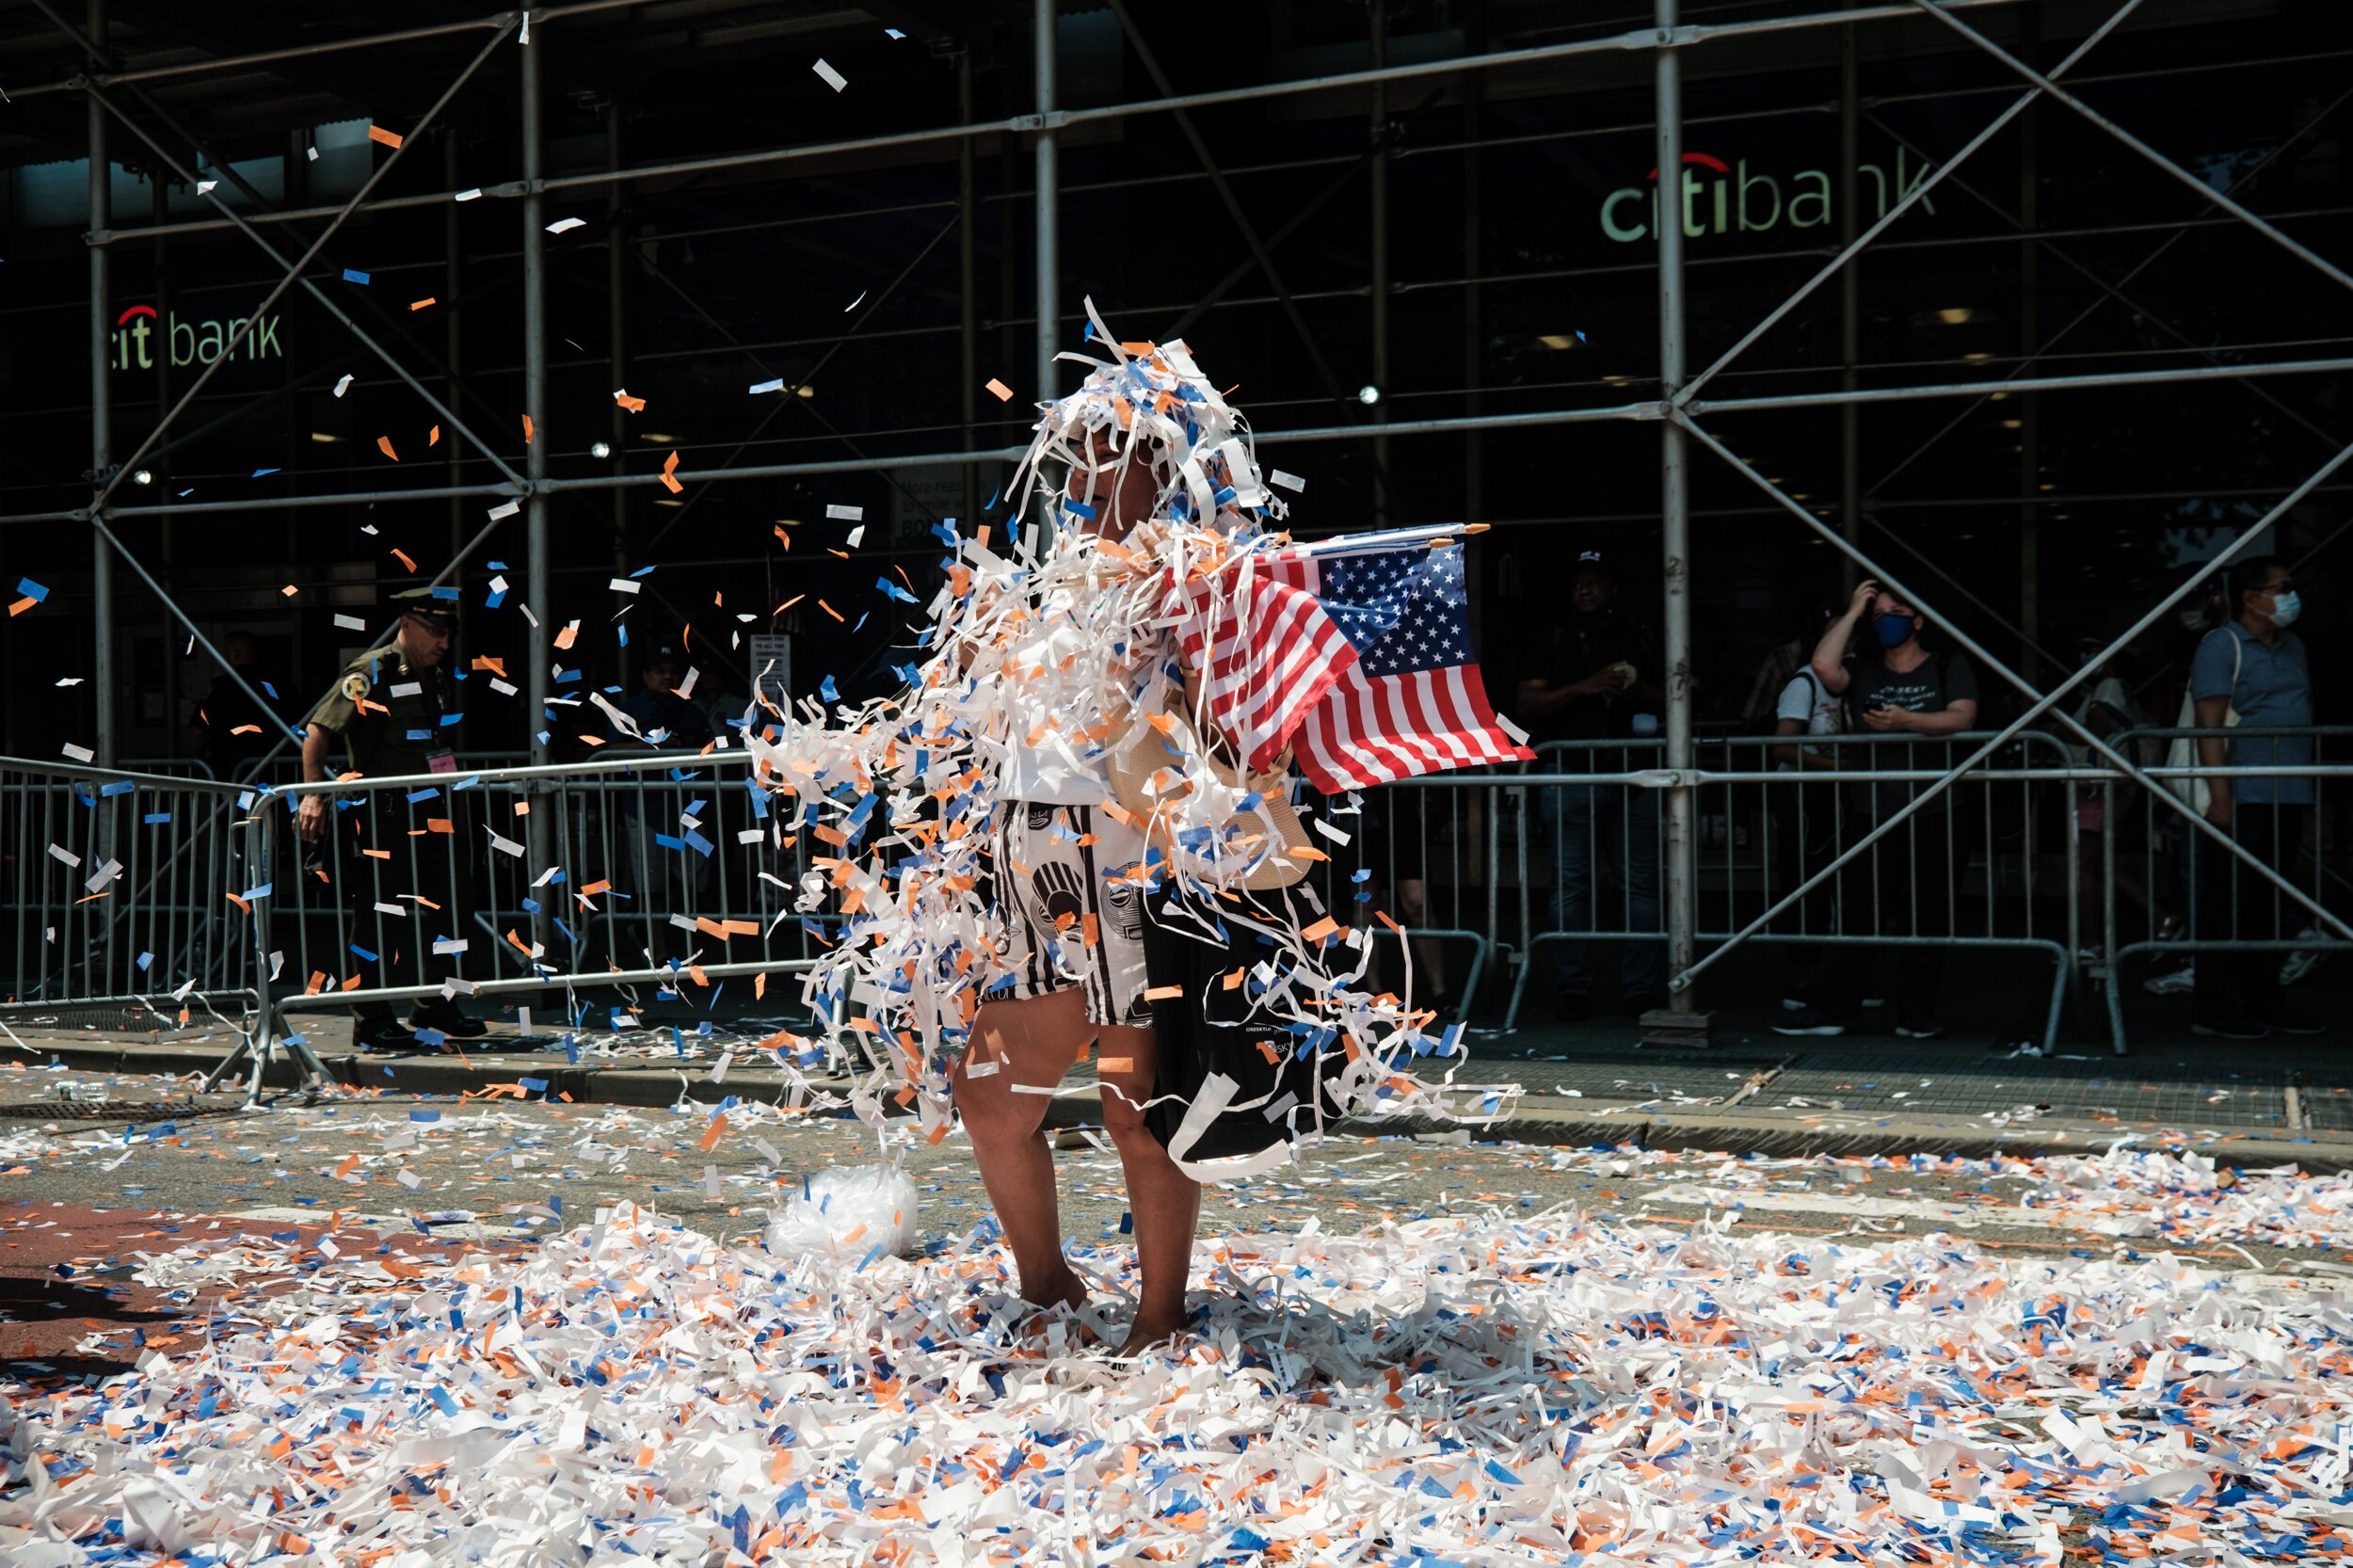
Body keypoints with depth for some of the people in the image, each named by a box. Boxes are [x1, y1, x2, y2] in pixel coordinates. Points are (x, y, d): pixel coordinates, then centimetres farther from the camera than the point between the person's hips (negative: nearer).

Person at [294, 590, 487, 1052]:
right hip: (380, 819, -8)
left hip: (428, 818, 8)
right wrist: (313, 795, -21)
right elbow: (318, 731, -14)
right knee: (379, 922, -3)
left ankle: (433, 1011, 25)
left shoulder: (436, 676, 14)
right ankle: (373, 1024, 3)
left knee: (440, 912, 13)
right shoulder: (371, 673, -10)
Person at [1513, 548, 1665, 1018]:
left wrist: (1638, 689, -4)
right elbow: (1527, 704, 1)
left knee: (1642, 883, -1)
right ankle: (1573, 989, 2)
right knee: (1571, 884, -3)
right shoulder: (1554, 640, 10)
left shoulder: (1635, 639, 17)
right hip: (1573, 776, -2)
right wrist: (1584, 688, -11)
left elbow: (1667, 700, 18)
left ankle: (1640, 988, 3)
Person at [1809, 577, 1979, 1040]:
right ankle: (1840, 1005, 16)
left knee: (1926, 918, 1)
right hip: (1869, 815, 2)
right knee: (1857, 915, 5)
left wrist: (1906, 721, -24)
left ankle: (1916, 1015, 7)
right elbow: (1824, 666, -9)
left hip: (1930, 816, -2)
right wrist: (1854, 612, -1)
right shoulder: (1861, 671, 12)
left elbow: (1963, 717, -9)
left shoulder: (1948, 667, 7)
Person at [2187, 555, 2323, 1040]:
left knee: (2268, 906, 12)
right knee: (2228, 905, -3)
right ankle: (2215, 1009, 1)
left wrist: (2308, 798, 17)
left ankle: (2264, 1003, 18)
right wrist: (2220, 795, -20)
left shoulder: (2293, 647, 17)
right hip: (2243, 799, -7)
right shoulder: (2222, 646, -6)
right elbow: (2210, 725, -12)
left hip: (2288, 799, 7)